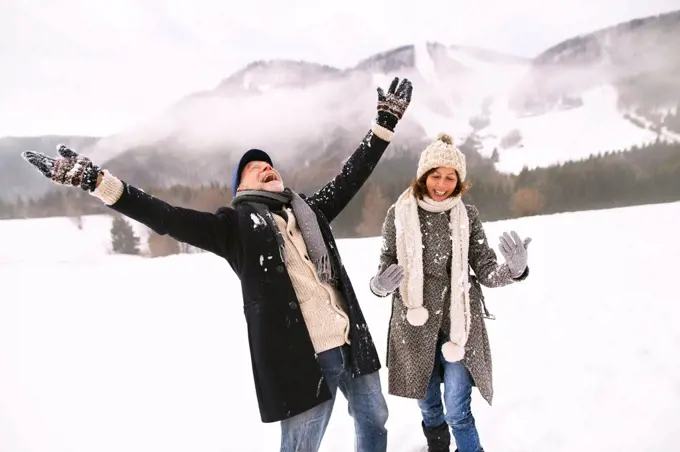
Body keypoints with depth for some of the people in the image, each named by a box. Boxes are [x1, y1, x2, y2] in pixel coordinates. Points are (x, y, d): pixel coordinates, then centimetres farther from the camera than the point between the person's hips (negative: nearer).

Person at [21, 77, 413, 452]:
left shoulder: (310, 211, 15)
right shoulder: (235, 225, 0)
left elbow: (351, 175, 18)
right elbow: (167, 218, -8)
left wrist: (385, 122, 18)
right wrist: (95, 180, -16)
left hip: (351, 344, 6)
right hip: (300, 358, -5)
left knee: (374, 420, 22)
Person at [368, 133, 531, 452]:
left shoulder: (468, 215, -2)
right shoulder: (399, 213, -4)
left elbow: (485, 272, -3)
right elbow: (386, 268, 0)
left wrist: (514, 269, -23)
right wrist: (379, 285, -22)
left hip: (459, 322, 0)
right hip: (415, 324, 1)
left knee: (457, 411, 0)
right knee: (429, 408, 16)